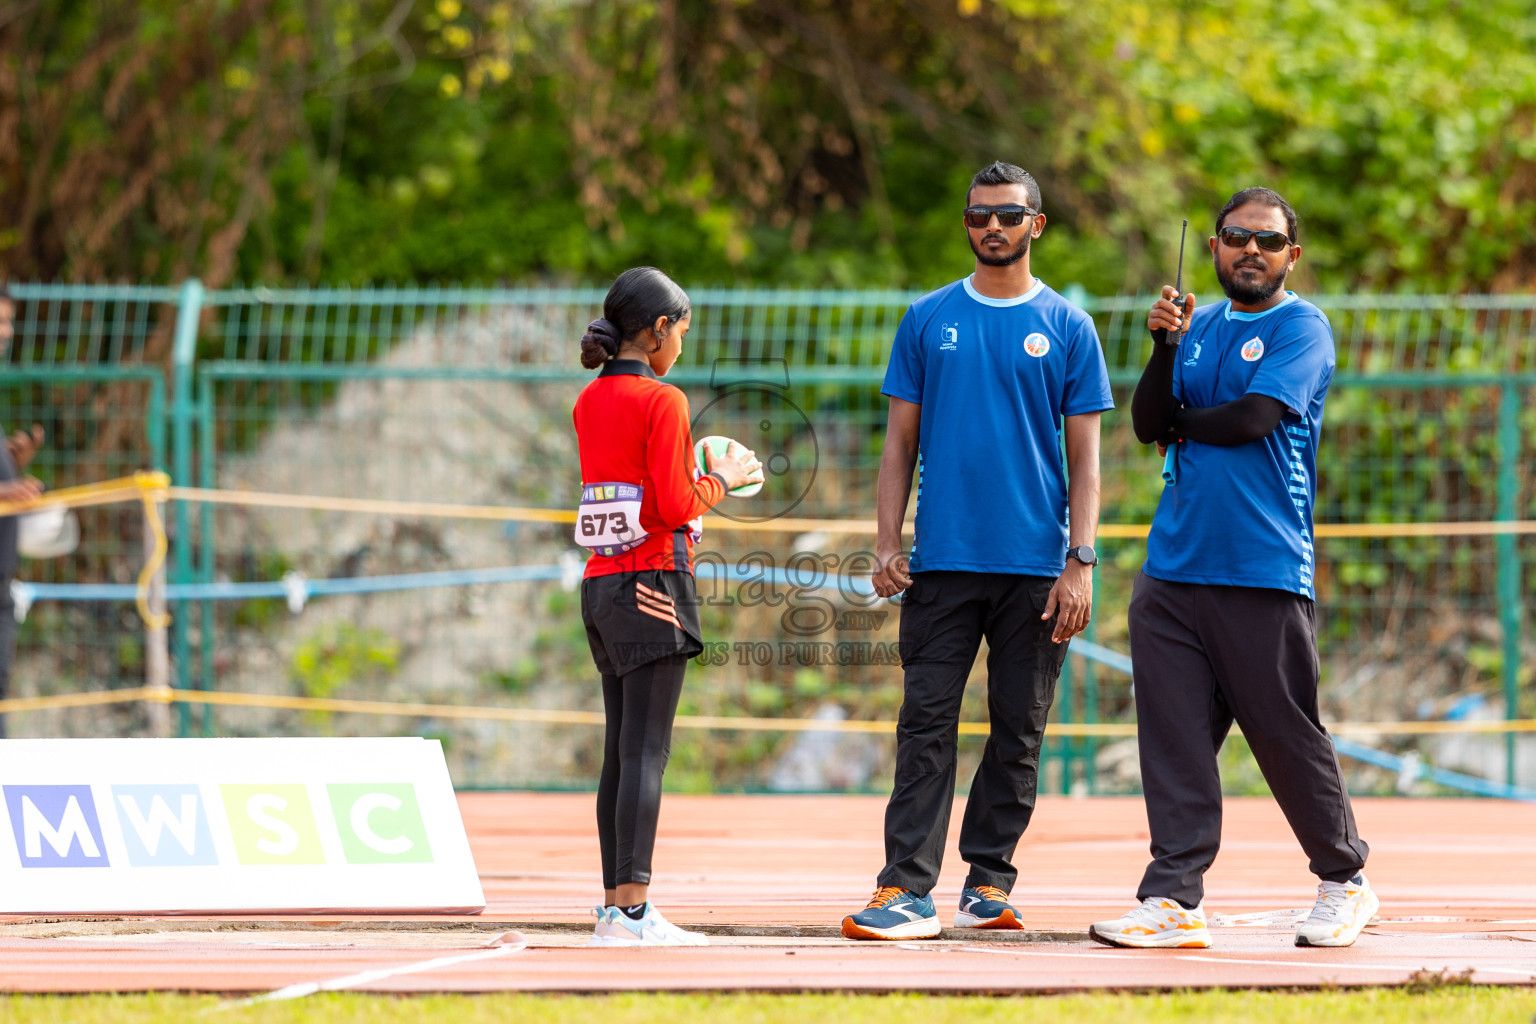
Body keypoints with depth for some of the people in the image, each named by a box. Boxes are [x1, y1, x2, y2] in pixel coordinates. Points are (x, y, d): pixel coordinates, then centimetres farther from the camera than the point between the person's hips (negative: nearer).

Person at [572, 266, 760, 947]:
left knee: (621, 751, 11)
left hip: (600, 583, 8)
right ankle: (632, 910, -14)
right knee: (646, 750, -9)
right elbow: (675, 506, -15)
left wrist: (702, 474, 18)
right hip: (653, 581, -8)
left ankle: (616, 908, 12)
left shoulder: (588, 403, 12)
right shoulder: (662, 401, -11)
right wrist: (721, 479, 2)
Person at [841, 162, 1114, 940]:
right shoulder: (929, 319, 8)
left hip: (1036, 567, 0)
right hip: (944, 559, 0)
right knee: (926, 723, -6)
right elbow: (900, 442, 10)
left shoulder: (1067, 328, 5)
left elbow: (1084, 458, 3)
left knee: (1018, 727, 4)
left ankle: (989, 883, 12)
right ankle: (908, 889, -10)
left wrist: (1081, 562, -6)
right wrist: (888, 542, -1)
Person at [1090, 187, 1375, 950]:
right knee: (1174, 737, 0)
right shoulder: (1198, 327, 17)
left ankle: (1344, 880, 15)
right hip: (1173, 566, 5)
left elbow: (1254, 417, -14)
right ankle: (1174, 901, -1)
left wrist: (1183, 423, 3)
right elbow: (1151, 425, 7)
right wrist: (1165, 349, -6)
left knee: (1286, 736, -1)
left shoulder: (1302, 329, -1)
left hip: (1264, 572, -5)